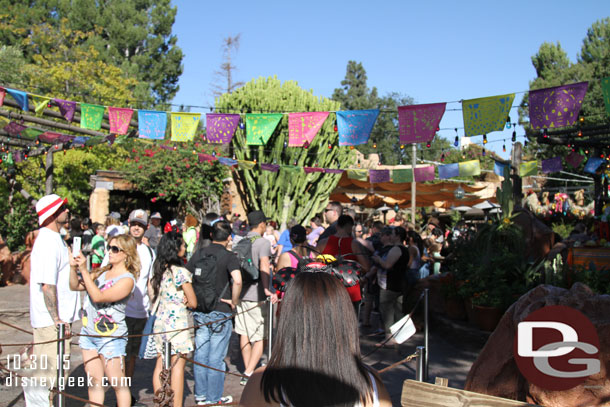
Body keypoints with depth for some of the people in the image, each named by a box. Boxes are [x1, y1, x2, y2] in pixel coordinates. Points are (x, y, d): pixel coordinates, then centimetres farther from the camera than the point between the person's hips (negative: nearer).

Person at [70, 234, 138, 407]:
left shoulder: (127, 279, -15)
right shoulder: (102, 272, 7)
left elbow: (98, 297, -23)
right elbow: (75, 286, 10)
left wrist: (84, 270, -23)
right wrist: (74, 268, -8)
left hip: (110, 338, -7)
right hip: (88, 333, 7)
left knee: (118, 384, 3)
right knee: (94, 381, 12)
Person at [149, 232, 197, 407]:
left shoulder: (157, 270, 6)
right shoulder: (181, 272, -15)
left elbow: (152, 295, 14)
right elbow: (193, 302, -11)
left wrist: (170, 299, 4)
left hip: (159, 322, 7)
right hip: (177, 323, -7)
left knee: (160, 364, 13)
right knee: (178, 366, -1)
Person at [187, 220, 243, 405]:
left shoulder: (198, 254, 3)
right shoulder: (229, 256, -12)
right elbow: (237, 280, -28)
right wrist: (234, 301, -14)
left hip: (199, 312, 5)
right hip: (220, 313, -5)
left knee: (200, 355, 14)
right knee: (216, 358, 5)